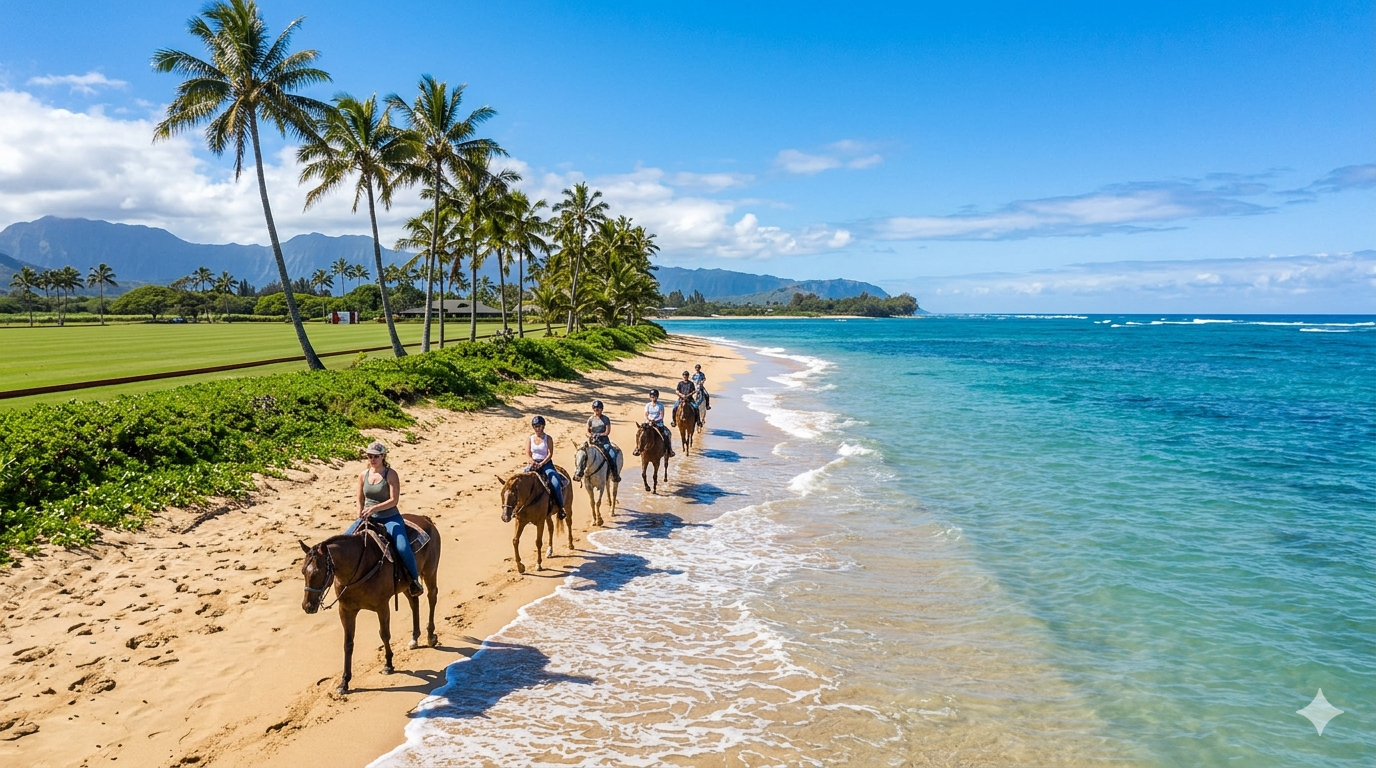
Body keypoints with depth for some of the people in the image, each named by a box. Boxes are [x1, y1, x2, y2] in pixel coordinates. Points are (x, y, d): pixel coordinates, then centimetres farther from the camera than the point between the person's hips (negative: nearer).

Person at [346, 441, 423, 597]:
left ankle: (414, 580, -5)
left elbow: (394, 500, -16)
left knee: (403, 548, -26)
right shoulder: (363, 475, 5)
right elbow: (360, 500, 12)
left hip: (390, 518, -5)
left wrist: (374, 508, -26)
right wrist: (360, 518, -1)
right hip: (368, 518, 5)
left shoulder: (391, 474, -10)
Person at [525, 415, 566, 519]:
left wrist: (541, 464, -20)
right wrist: (533, 462, -19)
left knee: (555, 482, -24)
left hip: (546, 464, -2)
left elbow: (550, 454, -6)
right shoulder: (530, 439, 9)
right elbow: (527, 454, 1)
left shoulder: (548, 439, 2)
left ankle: (560, 507, -12)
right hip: (534, 464, 2)